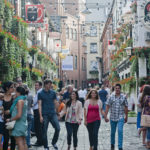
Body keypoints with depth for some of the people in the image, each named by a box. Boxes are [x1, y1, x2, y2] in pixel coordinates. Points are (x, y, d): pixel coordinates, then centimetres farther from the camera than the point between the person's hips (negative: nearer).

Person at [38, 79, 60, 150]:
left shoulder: (53, 93, 9)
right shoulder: (40, 93, 0)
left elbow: (55, 103, 14)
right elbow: (40, 105, -3)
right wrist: (40, 116, -10)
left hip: (53, 114, 3)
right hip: (45, 115, -2)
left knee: (58, 128, -8)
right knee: (44, 131, 2)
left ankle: (54, 142, 14)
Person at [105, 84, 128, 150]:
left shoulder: (124, 97, -1)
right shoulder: (111, 97, -1)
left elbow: (126, 107, 6)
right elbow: (107, 107, 0)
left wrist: (126, 117, 10)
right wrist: (106, 116, -5)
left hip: (121, 117, -1)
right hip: (113, 117, 1)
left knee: (120, 131, -14)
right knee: (112, 132, 14)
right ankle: (112, 144, 34)